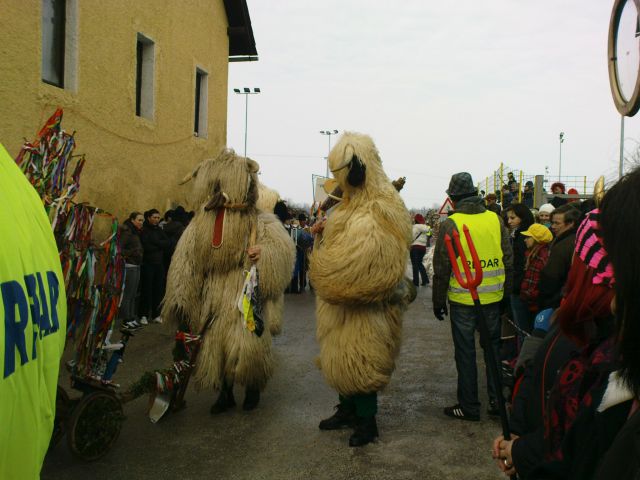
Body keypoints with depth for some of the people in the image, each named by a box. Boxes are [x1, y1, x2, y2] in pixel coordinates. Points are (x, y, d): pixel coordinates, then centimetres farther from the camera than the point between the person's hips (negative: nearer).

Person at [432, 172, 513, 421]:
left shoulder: (450, 224, -10)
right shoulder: (495, 219, 2)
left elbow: (441, 267, -8)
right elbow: (509, 261, 7)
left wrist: (438, 301, 1)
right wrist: (506, 293, 16)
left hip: (462, 300, -4)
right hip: (493, 298, 4)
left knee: (465, 353, 6)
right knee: (493, 347, 18)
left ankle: (469, 407, 15)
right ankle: (497, 400, 24)